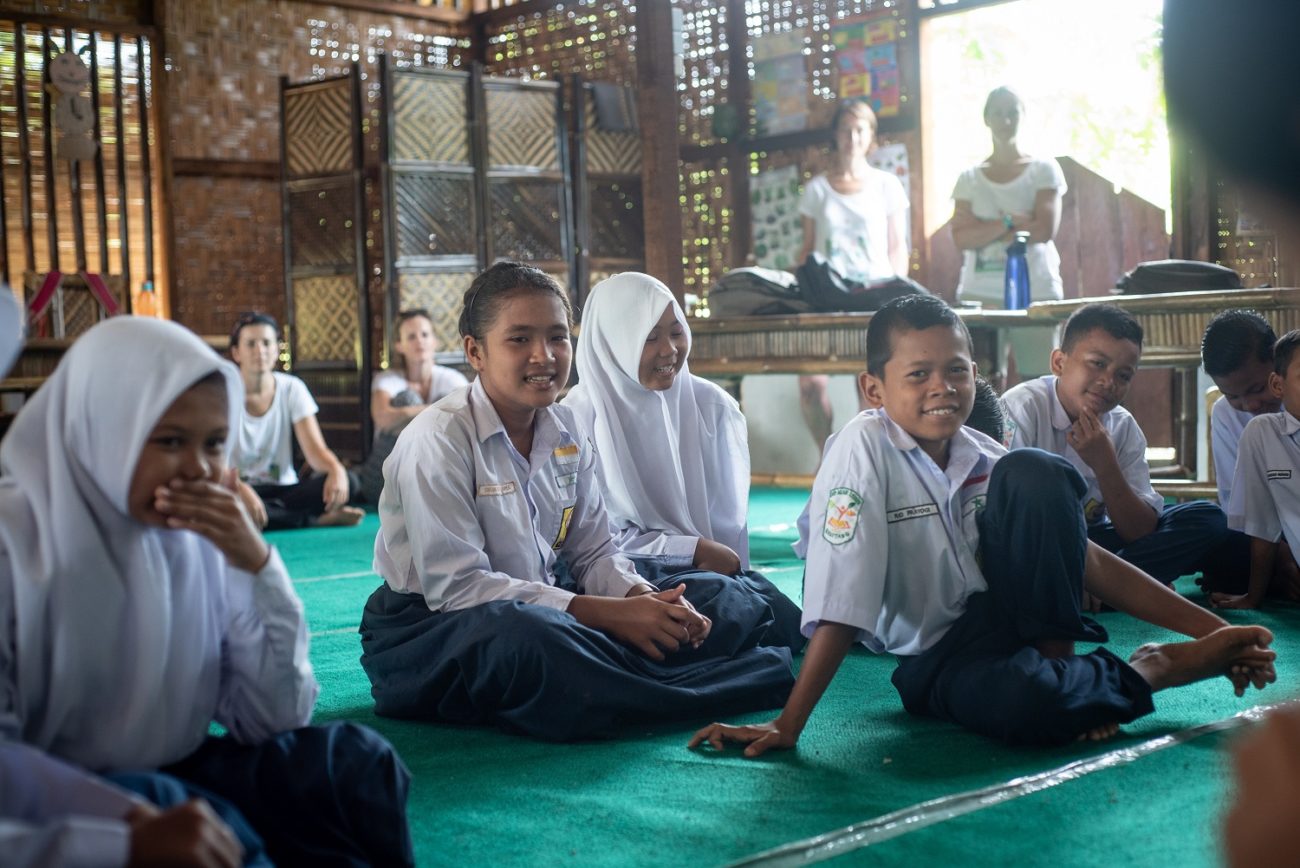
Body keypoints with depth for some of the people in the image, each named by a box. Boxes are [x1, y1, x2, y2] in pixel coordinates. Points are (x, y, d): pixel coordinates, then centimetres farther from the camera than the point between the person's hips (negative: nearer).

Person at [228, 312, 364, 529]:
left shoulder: (292, 389, 1)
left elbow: (315, 449, -9)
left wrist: (336, 469, -33)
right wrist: (240, 489, -41)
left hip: (283, 490, 2)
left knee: (344, 483, -25)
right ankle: (318, 519, -27)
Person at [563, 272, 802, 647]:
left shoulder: (712, 405, 4)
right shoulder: (581, 418, -7)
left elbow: (728, 515, 5)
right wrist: (695, 550, -11)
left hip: (713, 569, 4)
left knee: (786, 624, -22)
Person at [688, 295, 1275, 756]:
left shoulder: (985, 458, -1)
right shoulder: (863, 448, -17)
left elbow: (1088, 560, 1)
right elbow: (840, 606, -22)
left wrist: (1210, 627, -4)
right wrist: (787, 726, -28)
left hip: (1004, 614, 4)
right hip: (932, 661, -4)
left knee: (1034, 472, -20)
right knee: (1029, 705, -39)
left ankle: (1058, 658, -9)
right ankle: (1151, 670, -5)